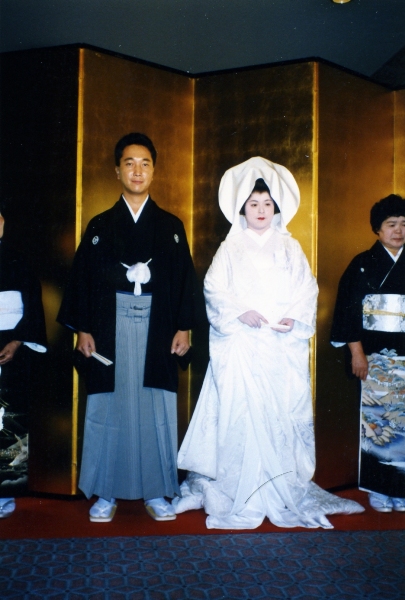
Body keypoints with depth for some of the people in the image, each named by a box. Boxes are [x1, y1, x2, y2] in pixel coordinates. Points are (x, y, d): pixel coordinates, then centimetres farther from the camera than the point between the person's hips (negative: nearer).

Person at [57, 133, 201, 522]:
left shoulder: (171, 226, 9)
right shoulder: (100, 226, 8)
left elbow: (186, 279, 7)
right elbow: (81, 278, 5)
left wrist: (183, 327, -1)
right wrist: (82, 329, -3)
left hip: (157, 329, 0)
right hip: (111, 328, 0)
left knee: (156, 411, 3)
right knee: (109, 408, 3)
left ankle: (156, 492, 16)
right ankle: (106, 493, 16)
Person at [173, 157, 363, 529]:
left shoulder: (290, 248, 13)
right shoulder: (230, 249, 8)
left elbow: (307, 289, 7)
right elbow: (215, 290, 0)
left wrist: (295, 319, -10)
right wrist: (240, 313, -14)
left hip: (284, 346, 2)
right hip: (242, 347, -2)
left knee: (285, 412, 1)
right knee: (241, 412, -5)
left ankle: (287, 488, 14)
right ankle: (240, 493, 6)